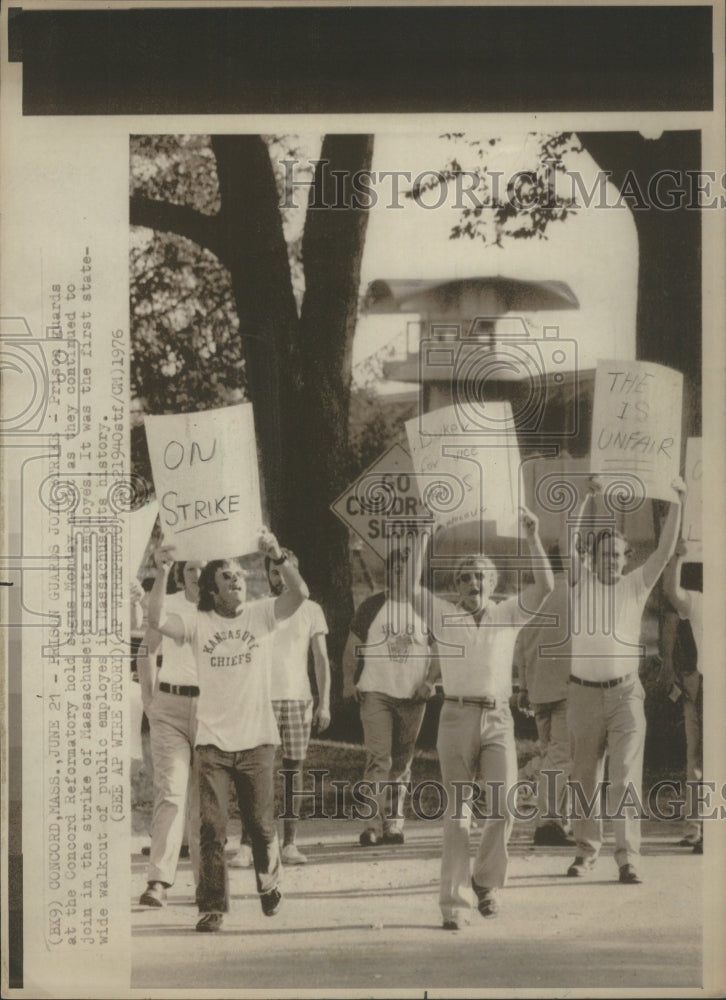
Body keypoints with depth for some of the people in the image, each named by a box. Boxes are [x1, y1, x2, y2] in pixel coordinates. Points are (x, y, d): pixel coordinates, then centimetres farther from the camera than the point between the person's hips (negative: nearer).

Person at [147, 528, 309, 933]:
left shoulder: (259, 615, 3)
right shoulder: (199, 624, 1)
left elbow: (299, 594, -12)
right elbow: (158, 620, -15)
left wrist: (279, 557, -25)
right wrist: (163, 574, -25)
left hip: (257, 740, 1)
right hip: (212, 741, 0)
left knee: (262, 823, 10)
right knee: (213, 827, -4)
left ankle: (269, 885, 36)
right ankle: (213, 905, 5)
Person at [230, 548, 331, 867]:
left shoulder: (311, 610, 10)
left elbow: (321, 659, 9)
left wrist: (324, 703, 1)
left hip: (298, 699, 1)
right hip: (262, 700, -1)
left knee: (293, 772, 2)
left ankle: (290, 844, 9)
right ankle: (246, 846, -9)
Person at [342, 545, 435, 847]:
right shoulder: (372, 607, 3)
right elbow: (352, 646, 7)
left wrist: (430, 682, 0)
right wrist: (349, 681, -1)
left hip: (412, 697, 2)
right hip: (375, 693, -2)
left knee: (402, 763, 7)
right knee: (378, 758, -12)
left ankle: (394, 824, 15)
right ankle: (373, 825, -12)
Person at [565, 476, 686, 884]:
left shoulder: (636, 586, 3)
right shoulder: (580, 582, 3)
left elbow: (665, 550, -6)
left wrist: (676, 503, -14)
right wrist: (586, 497, -13)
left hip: (626, 694, -1)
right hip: (584, 694, 1)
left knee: (627, 778, -8)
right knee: (585, 778, 9)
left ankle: (628, 858, -8)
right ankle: (587, 851, 22)